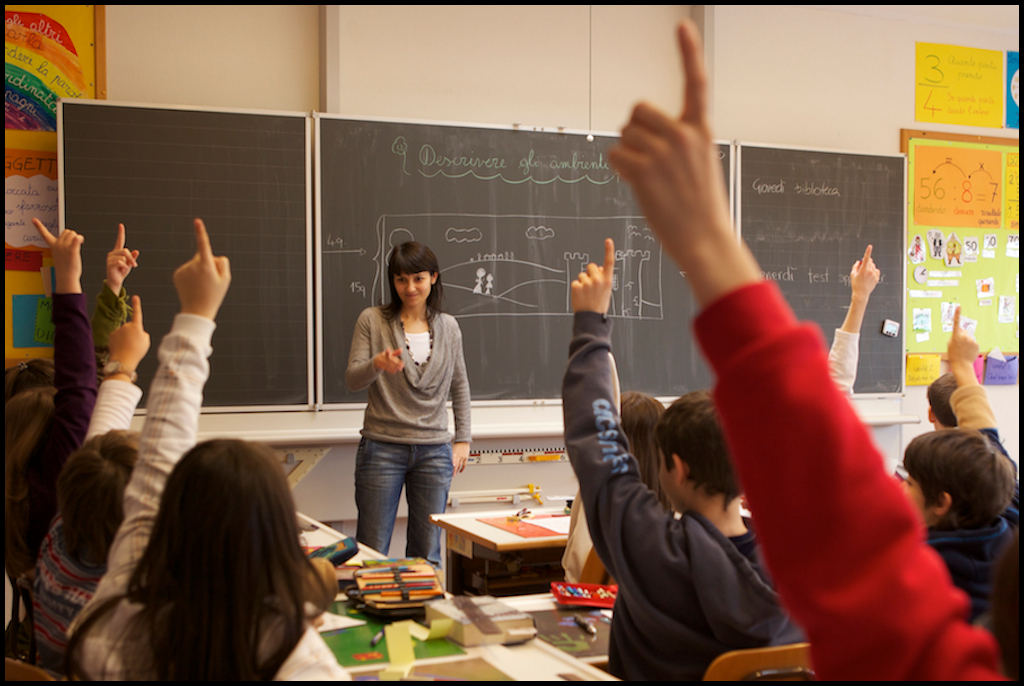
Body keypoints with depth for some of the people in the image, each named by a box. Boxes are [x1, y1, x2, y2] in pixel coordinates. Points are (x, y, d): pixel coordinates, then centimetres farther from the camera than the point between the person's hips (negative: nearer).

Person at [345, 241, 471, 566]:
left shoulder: (448, 327, 9)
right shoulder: (372, 320, 1)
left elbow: (460, 385, 16)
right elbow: (352, 380, -4)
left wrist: (463, 439, 10)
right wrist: (377, 364, -26)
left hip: (434, 451, 2)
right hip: (382, 447, -2)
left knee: (427, 554, 7)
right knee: (371, 551, 1)